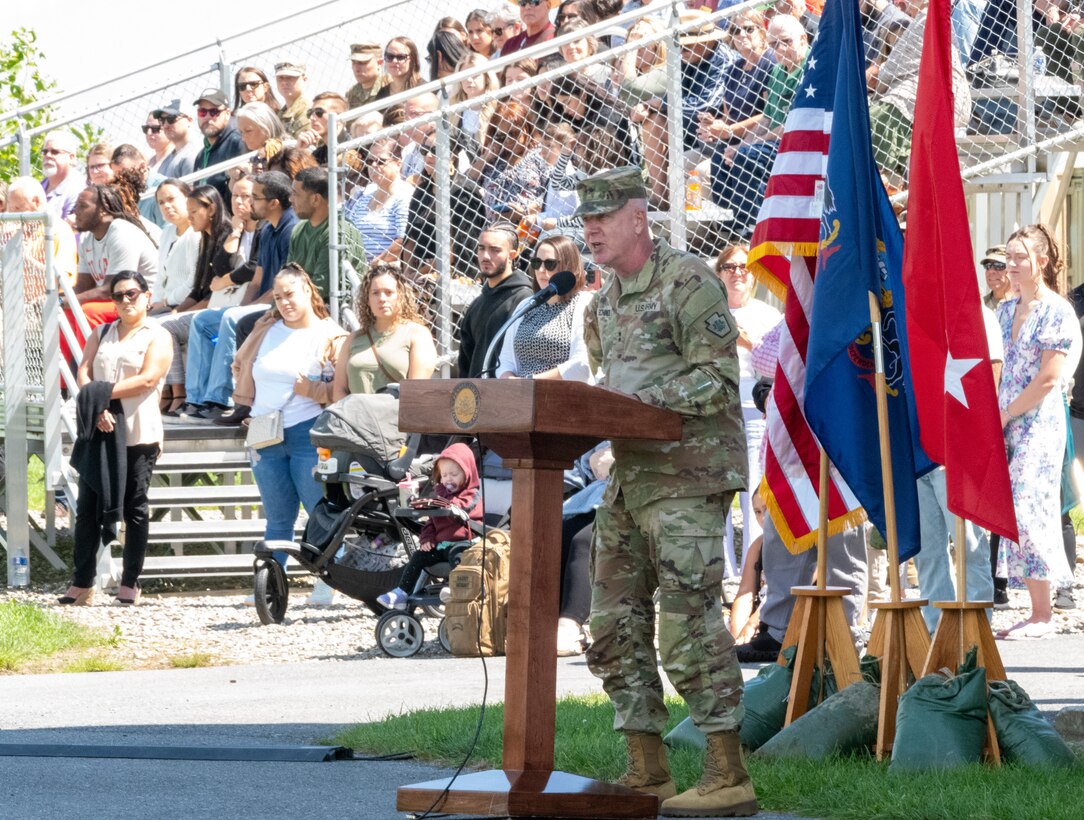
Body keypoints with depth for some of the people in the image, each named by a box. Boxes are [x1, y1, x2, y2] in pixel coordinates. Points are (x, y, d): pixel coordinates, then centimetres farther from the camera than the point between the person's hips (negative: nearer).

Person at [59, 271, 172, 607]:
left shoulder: (157, 337, 2)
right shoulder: (101, 335, 17)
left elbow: (147, 379, -13)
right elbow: (84, 372, 4)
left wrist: (104, 392, -16)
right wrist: (97, 410, -14)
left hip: (138, 435, -4)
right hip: (99, 432, 4)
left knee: (134, 508, 1)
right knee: (88, 507, 0)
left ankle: (130, 584, 7)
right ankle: (82, 583, 2)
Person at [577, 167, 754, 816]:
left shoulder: (690, 282, -11)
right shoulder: (608, 302, 17)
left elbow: (719, 382, -16)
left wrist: (644, 397, -22)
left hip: (689, 474, -9)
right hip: (631, 473, 9)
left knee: (691, 623, -12)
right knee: (616, 626, 9)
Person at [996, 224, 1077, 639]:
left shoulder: (1057, 311, -8)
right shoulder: (1006, 310, 15)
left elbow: (1048, 378, -13)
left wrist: (1006, 414, -11)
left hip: (1038, 420, -7)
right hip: (1006, 423, 7)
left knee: (1027, 507, -12)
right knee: (1015, 511, 3)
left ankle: (1043, 614, -7)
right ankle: (1037, 611, 5)